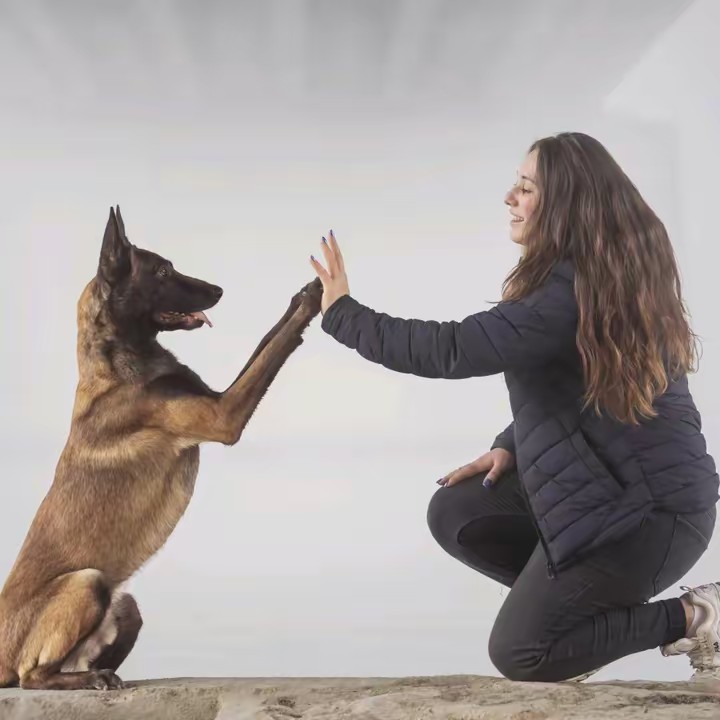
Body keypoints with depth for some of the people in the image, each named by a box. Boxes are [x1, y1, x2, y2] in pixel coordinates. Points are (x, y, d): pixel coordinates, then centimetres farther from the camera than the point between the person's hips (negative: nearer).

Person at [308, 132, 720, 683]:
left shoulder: (578, 287, -24)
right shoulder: (600, 270, 7)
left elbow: (454, 349, -26)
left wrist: (344, 315, -15)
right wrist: (512, 445, 6)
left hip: (649, 503, -10)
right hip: (612, 479, 10)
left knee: (519, 652, 0)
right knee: (454, 513, 8)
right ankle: (587, 603, 12)